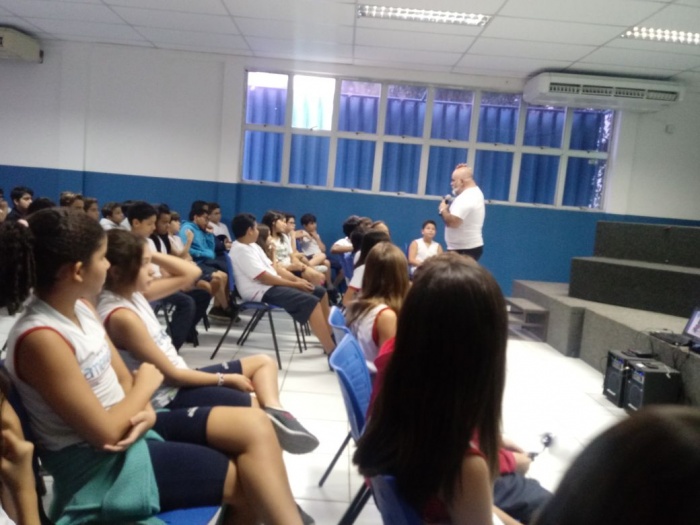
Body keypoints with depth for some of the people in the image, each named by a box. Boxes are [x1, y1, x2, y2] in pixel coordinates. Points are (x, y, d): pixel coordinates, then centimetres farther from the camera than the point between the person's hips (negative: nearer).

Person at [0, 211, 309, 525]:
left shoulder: (80, 307, 3)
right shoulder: (41, 339, -24)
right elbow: (106, 433, -23)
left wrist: (145, 411, -12)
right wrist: (146, 386, -7)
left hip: (126, 426, 8)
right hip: (100, 463, -8)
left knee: (256, 427, -5)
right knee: (252, 485, -12)